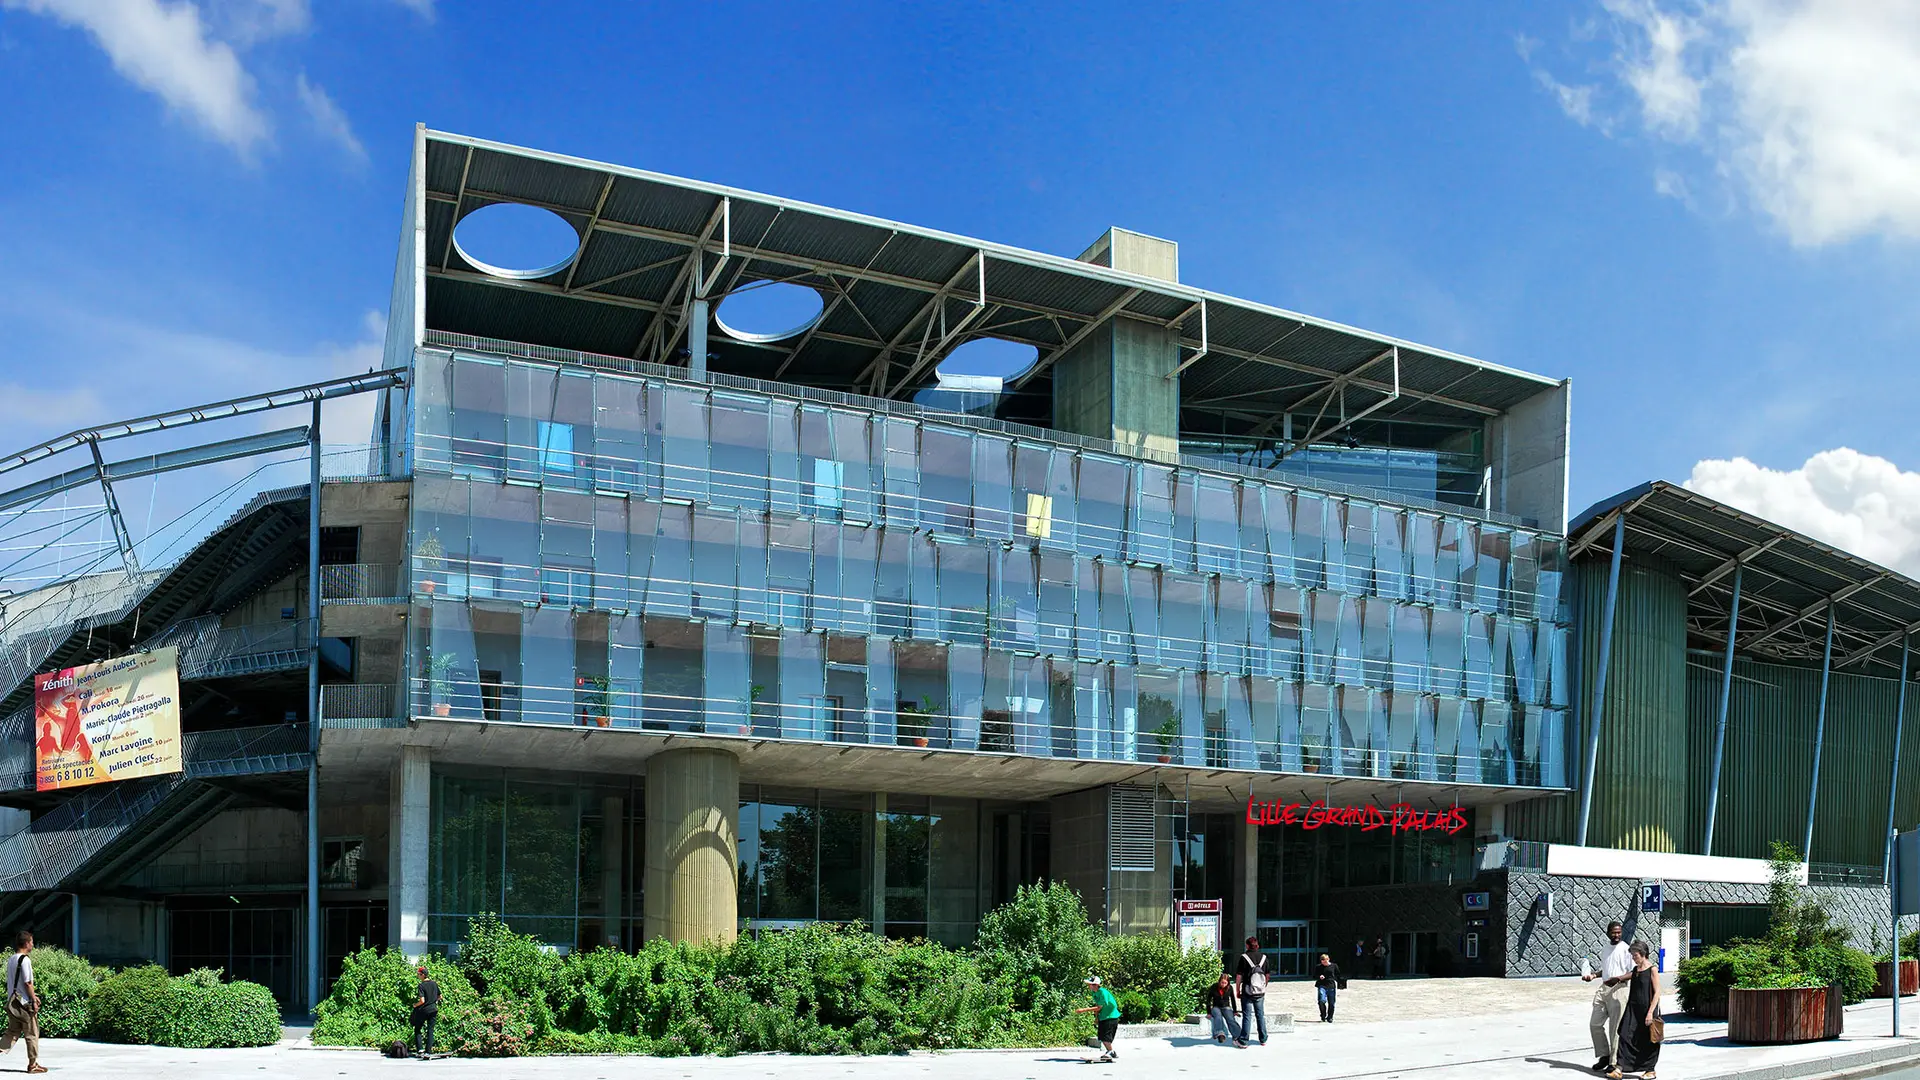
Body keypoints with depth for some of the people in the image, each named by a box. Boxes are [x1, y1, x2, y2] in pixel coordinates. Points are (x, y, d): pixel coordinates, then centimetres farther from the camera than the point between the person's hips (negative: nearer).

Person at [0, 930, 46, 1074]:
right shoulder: (25, 959, -16)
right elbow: (27, 983, -18)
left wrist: (32, 994, 22)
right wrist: (34, 1000, -11)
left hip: (12, 1001, 8)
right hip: (25, 1003, -8)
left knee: (13, 1031, 16)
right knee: (32, 1034, 2)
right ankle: (33, 1064, 8)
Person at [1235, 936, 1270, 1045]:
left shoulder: (1244, 957, -9)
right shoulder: (1263, 957, 3)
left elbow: (1239, 976, -10)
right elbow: (1267, 975, 10)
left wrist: (1238, 991, 0)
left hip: (1247, 992, -3)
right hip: (1260, 993, 3)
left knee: (1247, 1016, 1)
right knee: (1260, 1015, 14)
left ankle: (1244, 1040, 1)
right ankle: (1263, 1040, 20)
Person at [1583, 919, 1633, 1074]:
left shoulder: (1625, 949, -7)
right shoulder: (1607, 948, 16)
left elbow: (1633, 972, -11)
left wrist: (1618, 979, -26)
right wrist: (1593, 975, 10)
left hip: (1618, 990, -7)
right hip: (1603, 989, 7)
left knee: (1615, 1028, -3)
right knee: (1595, 1024, 7)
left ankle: (1614, 1062, 4)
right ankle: (1604, 1056, 20)